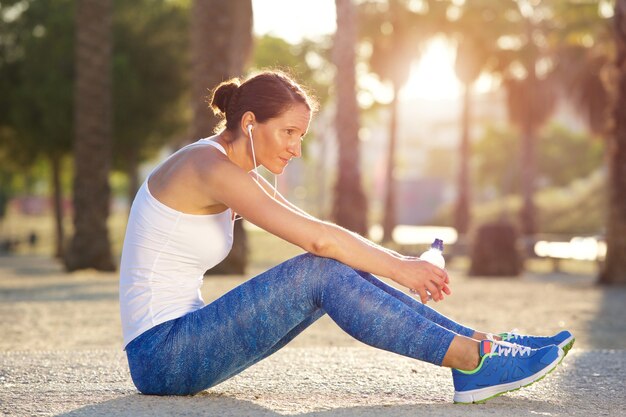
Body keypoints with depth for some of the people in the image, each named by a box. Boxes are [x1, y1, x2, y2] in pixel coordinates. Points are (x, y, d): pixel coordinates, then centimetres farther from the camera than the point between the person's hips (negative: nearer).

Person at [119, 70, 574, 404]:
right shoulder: (209, 166, -17)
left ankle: (480, 341, -3)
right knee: (322, 273, -20)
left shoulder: (231, 171, 13)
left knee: (338, 269, -2)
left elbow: (316, 232, 13)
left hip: (177, 340, 9)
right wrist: (396, 267, -11)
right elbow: (316, 238, -22)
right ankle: (472, 360, -16)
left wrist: (399, 261, 2)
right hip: (162, 355, -9)